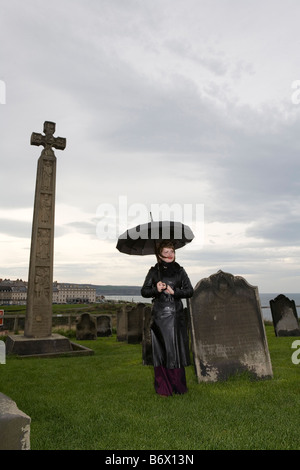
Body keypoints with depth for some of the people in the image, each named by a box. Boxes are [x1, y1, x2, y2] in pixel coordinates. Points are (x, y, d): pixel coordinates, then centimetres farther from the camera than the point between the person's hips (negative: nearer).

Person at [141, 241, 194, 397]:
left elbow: (190, 291, 4)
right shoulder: (154, 271, 4)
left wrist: (174, 291, -11)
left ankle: (178, 386, 20)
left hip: (176, 315, 1)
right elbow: (144, 291, 4)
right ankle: (163, 388, 13)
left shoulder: (180, 271, 8)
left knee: (177, 349, 5)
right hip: (160, 315, -1)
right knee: (161, 350, 2)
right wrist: (156, 289, -15)